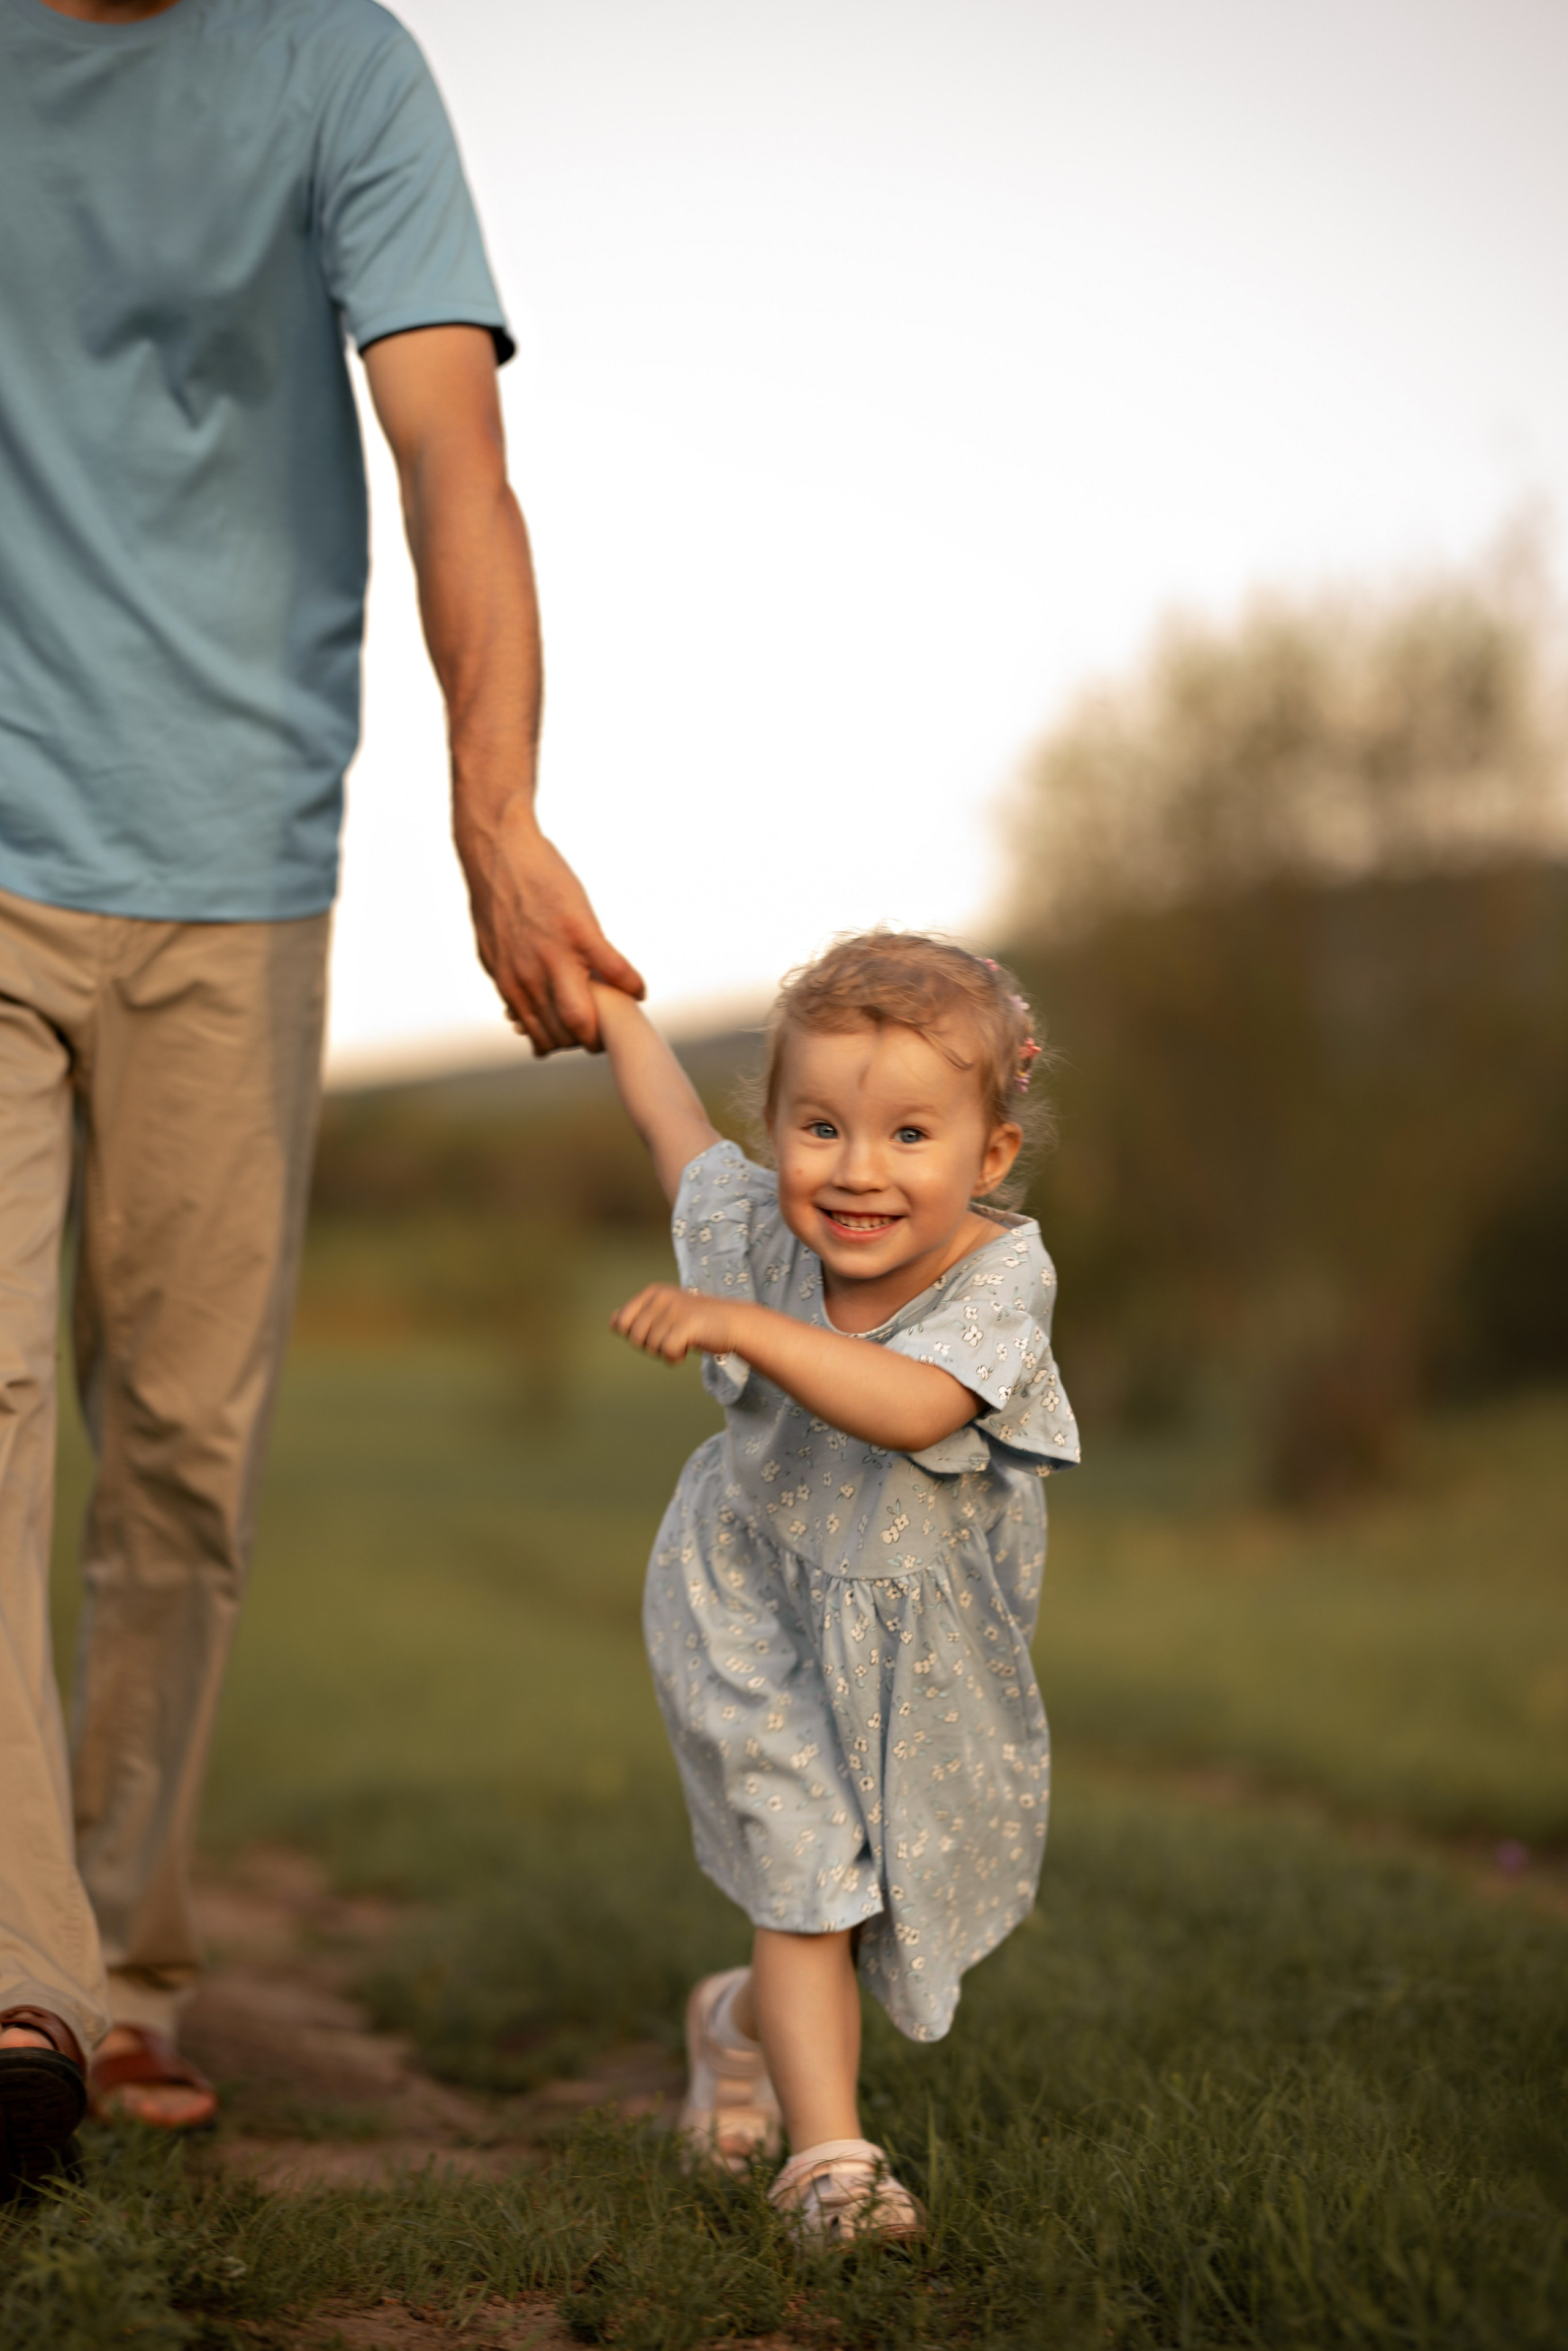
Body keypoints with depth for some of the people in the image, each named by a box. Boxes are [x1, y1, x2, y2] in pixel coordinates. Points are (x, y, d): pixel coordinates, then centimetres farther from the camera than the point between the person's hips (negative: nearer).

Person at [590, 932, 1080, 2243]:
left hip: (927, 1638, 1)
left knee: (902, 1883, 16)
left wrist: (745, 1328, -54)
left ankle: (749, 2022, 44)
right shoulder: (756, 1228, -18)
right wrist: (600, 990, 19)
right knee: (809, 1871, -11)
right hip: (754, 1608, 0)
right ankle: (828, 2156, -1)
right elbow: (671, 1117, 5)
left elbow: (914, 1409, -48)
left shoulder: (1001, 1277, -28)